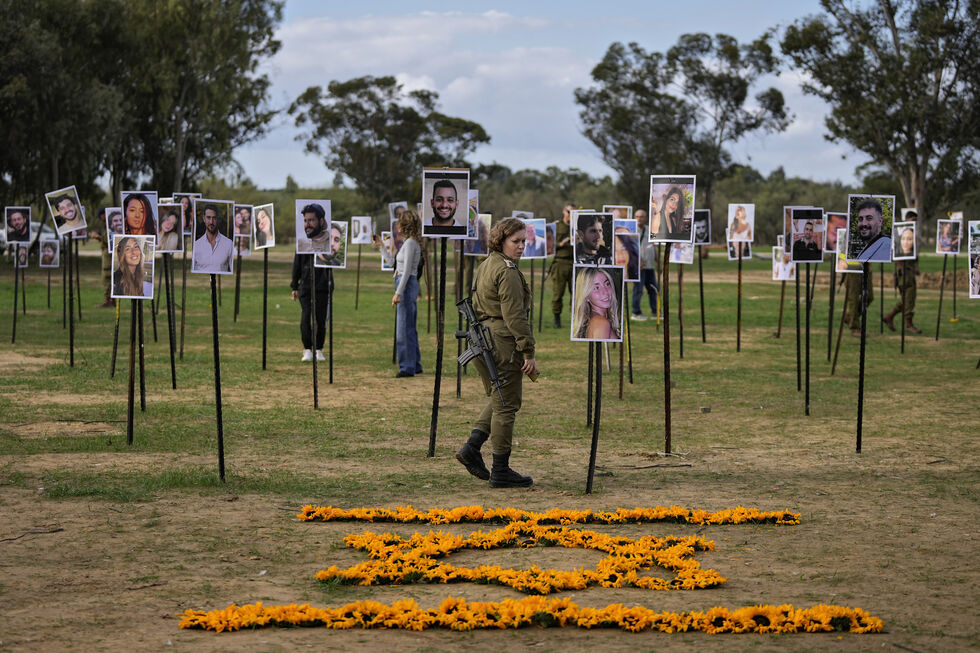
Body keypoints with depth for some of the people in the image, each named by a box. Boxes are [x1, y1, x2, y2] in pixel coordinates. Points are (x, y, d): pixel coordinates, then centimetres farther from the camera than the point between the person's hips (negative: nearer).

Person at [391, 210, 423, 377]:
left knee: (404, 327, -8)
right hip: (412, 284, 10)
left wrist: (398, 292, -20)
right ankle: (415, 365, 17)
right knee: (410, 328, 13)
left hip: (406, 284, -10)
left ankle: (407, 367, -7)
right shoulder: (414, 242, 15)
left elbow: (407, 270, -18)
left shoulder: (410, 243, -14)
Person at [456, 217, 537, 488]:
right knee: (506, 405, -2)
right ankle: (501, 471, 2)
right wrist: (528, 352, -17)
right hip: (503, 344, -9)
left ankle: (472, 447, 8)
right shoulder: (508, 272, -15)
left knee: (499, 400, 21)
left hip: (482, 341, 9)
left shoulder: (485, 266, 15)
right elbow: (515, 316, -19)